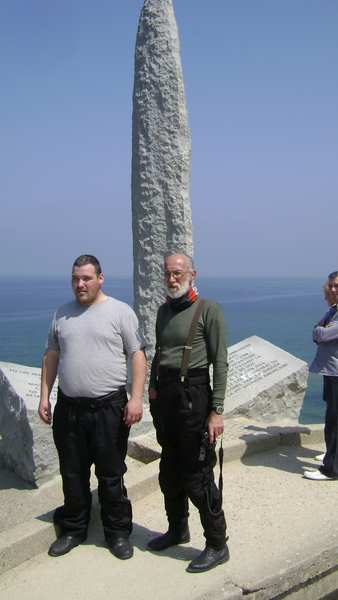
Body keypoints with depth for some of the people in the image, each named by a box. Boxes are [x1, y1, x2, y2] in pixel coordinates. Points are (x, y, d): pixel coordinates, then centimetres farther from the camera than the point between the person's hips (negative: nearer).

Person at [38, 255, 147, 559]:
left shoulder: (120, 311, -4)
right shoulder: (62, 314, 10)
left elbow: (138, 355, -7)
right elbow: (51, 357, 15)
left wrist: (136, 398, -14)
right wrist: (45, 396, 9)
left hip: (109, 408, -4)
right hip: (68, 408, 4)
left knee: (111, 475, 8)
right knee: (72, 474, 15)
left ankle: (118, 532, 24)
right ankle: (73, 529, 32)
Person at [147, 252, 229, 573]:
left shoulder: (209, 309, -9)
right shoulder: (164, 310, 12)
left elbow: (220, 362, -11)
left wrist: (216, 409, -15)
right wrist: (153, 388, 11)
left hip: (193, 395, -7)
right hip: (164, 396, 7)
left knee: (197, 475, -2)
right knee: (170, 471, 17)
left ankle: (217, 545, 14)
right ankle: (177, 529, 36)